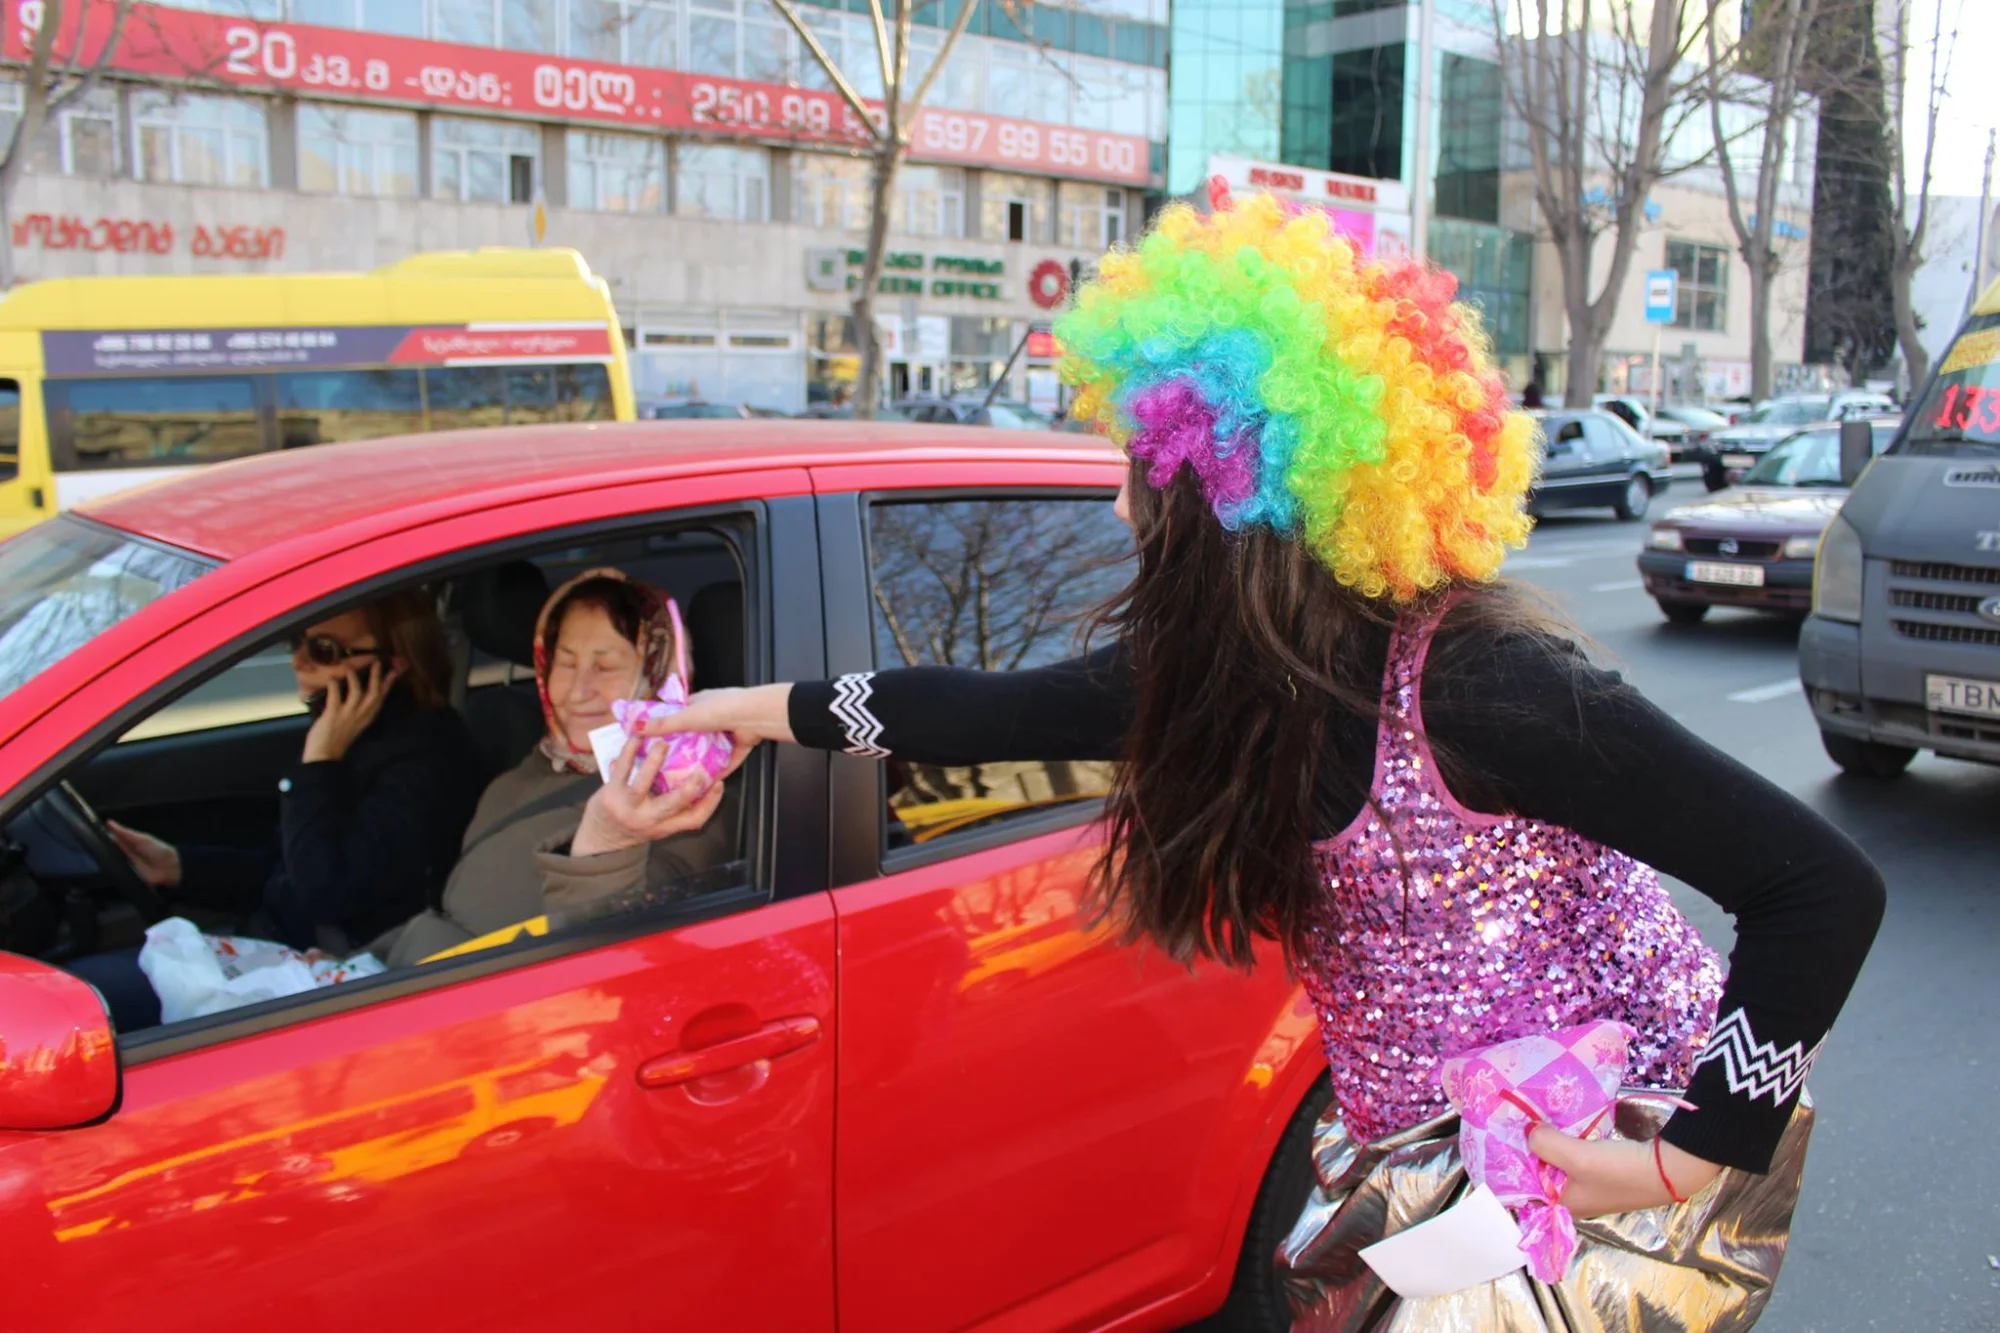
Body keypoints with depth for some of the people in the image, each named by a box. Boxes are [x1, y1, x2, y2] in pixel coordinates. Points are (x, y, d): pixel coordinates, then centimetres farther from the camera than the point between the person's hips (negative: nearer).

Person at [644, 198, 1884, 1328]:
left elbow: (1827, 883, -24)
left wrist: (1686, 1162, -24)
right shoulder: (1217, 674, -6)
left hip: (1603, 1157, -6)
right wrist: (766, 707, 15)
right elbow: (996, 711, 7)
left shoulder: (1477, 681, -28)